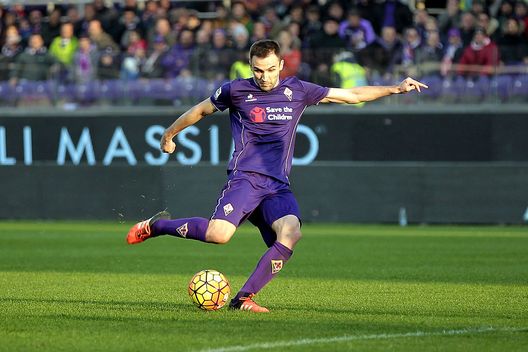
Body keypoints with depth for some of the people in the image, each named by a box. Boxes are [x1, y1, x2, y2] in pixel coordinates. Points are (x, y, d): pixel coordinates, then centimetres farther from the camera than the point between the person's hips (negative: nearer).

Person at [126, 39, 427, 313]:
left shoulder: (297, 91, 11)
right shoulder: (236, 91, 3)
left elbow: (352, 95, 16)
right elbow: (200, 110, 20)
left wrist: (395, 89, 10)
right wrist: (169, 135, 30)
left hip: (278, 185, 3)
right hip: (245, 177, -3)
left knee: (291, 233, -26)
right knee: (219, 234, -27)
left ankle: (244, 297, -19)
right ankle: (156, 225, 0)